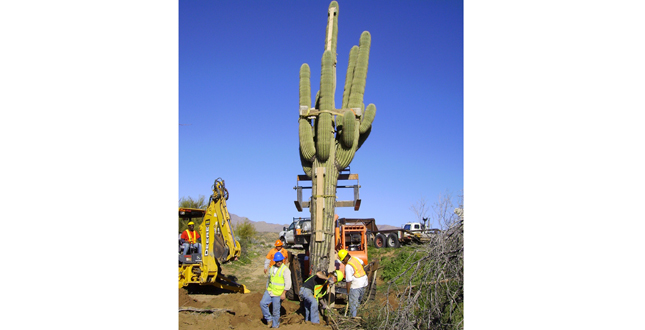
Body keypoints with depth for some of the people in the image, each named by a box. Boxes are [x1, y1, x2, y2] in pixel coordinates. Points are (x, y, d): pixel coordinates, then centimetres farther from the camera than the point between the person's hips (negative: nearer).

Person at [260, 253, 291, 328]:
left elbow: (288, 283, -14)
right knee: (262, 303, -7)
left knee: (276, 311, 0)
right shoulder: (272, 268, 10)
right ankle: (269, 319, 10)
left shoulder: (285, 269, -11)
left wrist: (283, 293, -17)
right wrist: (267, 289, 21)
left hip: (278, 294, -6)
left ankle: (275, 326, 16)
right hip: (269, 291, 6)